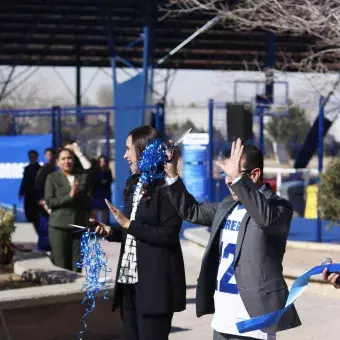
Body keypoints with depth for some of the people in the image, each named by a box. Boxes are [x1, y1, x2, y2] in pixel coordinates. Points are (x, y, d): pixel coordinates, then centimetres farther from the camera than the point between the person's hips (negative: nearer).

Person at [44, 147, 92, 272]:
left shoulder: (83, 177, 11)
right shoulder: (52, 178, 4)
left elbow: (89, 202, 6)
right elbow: (49, 201, -6)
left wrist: (78, 194, -13)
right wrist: (69, 196, -15)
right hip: (59, 226, -2)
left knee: (77, 266, 1)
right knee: (61, 267, -2)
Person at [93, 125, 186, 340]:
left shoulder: (166, 186, -11)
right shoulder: (134, 185, 15)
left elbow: (168, 235, -18)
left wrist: (129, 224, -17)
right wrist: (110, 232, 4)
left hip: (155, 281, -8)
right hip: (130, 279, 8)